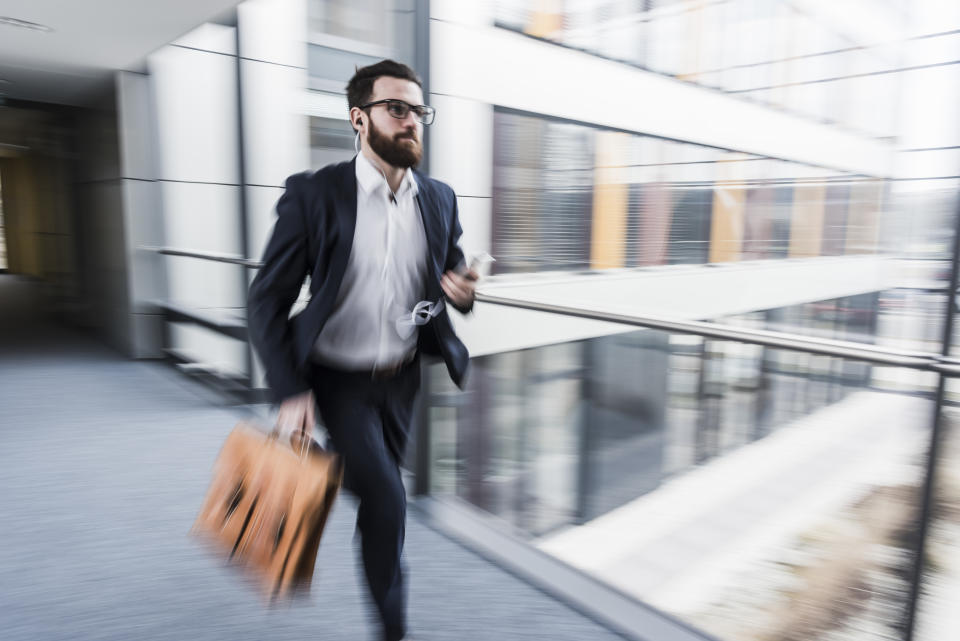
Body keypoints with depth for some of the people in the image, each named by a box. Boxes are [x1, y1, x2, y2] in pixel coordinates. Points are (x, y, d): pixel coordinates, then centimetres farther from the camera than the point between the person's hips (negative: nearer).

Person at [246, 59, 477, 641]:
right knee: (387, 500, -9)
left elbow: (450, 279, 10)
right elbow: (267, 303, -11)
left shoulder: (440, 199, -2)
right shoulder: (314, 195, -15)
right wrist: (290, 392, -18)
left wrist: (463, 292, -15)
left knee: (378, 497, 18)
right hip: (338, 380, -4)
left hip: (402, 379, 5)